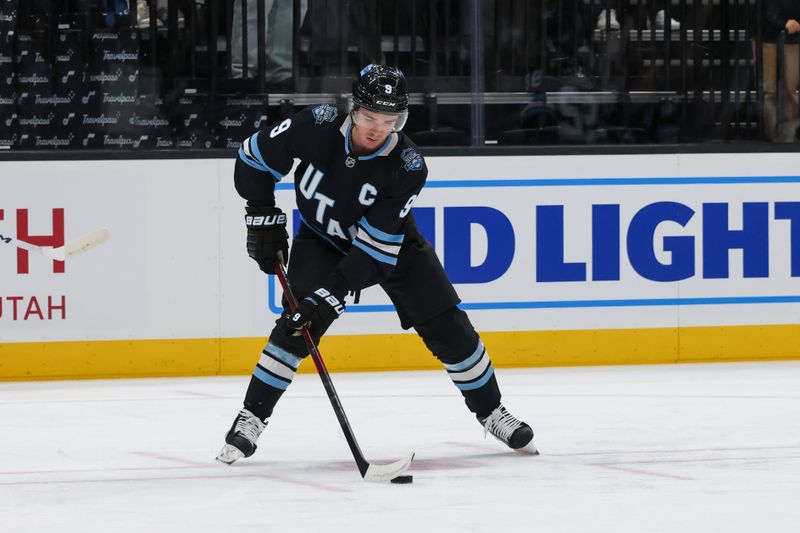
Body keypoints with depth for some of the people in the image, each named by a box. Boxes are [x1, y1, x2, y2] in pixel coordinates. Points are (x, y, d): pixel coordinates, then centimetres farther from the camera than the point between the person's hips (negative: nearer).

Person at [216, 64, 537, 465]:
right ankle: (250, 420, -11)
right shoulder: (318, 126, -29)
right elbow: (254, 155, -11)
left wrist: (332, 293, -37)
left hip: (392, 244, 0)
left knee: (447, 327, -3)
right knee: (298, 324, -21)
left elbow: (375, 246, -31)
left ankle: (491, 412, 16)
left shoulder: (408, 167, -31)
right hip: (321, 240, 0)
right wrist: (263, 218, -12)